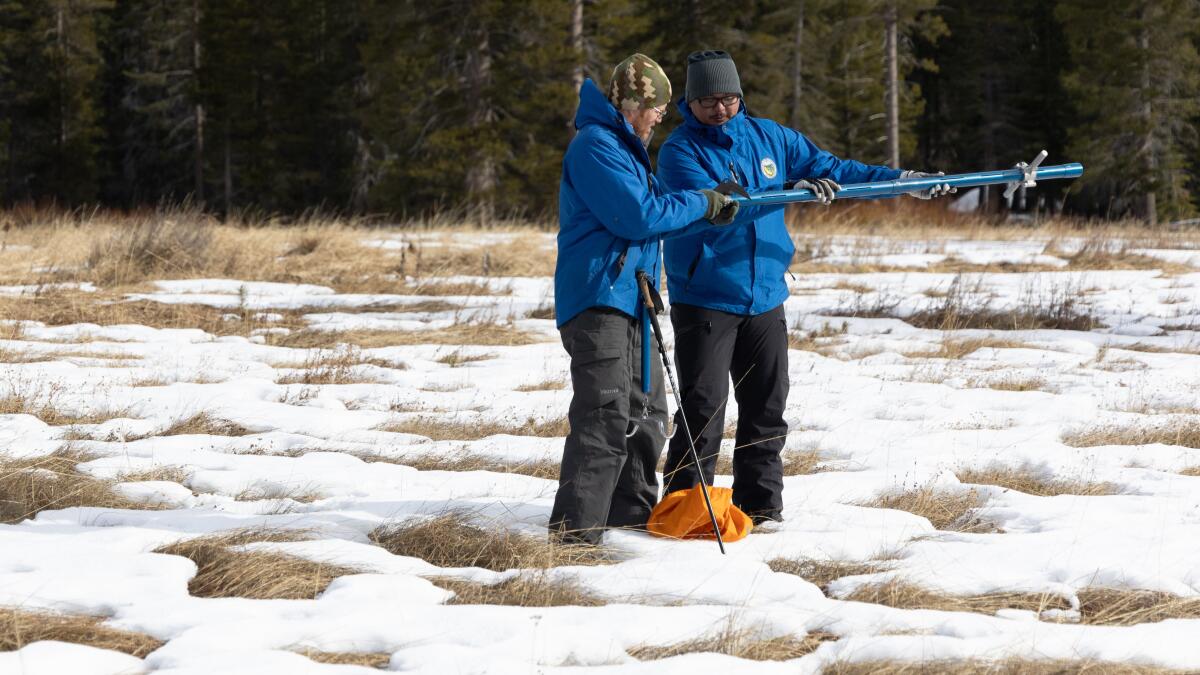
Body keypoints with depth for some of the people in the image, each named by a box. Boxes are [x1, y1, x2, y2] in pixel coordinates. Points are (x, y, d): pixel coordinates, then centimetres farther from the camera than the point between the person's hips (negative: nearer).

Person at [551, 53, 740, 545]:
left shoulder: (624, 148, 23)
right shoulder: (596, 146, -12)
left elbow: (653, 211, 26)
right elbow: (638, 215, -18)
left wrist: (710, 207, 14)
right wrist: (700, 204, -7)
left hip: (629, 301, 11)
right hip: (598, 297, -11)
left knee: (645, 412, 19)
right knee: (605, 417, -18)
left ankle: (632, 512, 32)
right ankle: (574, 532, -22)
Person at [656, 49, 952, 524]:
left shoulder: (770, 138, 9)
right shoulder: (680, 151, -10)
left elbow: (830, 169, 15)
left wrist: (903, 180, 8)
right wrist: (790, 192, -32)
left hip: (765, 296, 6)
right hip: (704, 301, -6)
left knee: (766, 409, 10)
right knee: (703, 410, -10)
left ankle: (760, 505, 18)